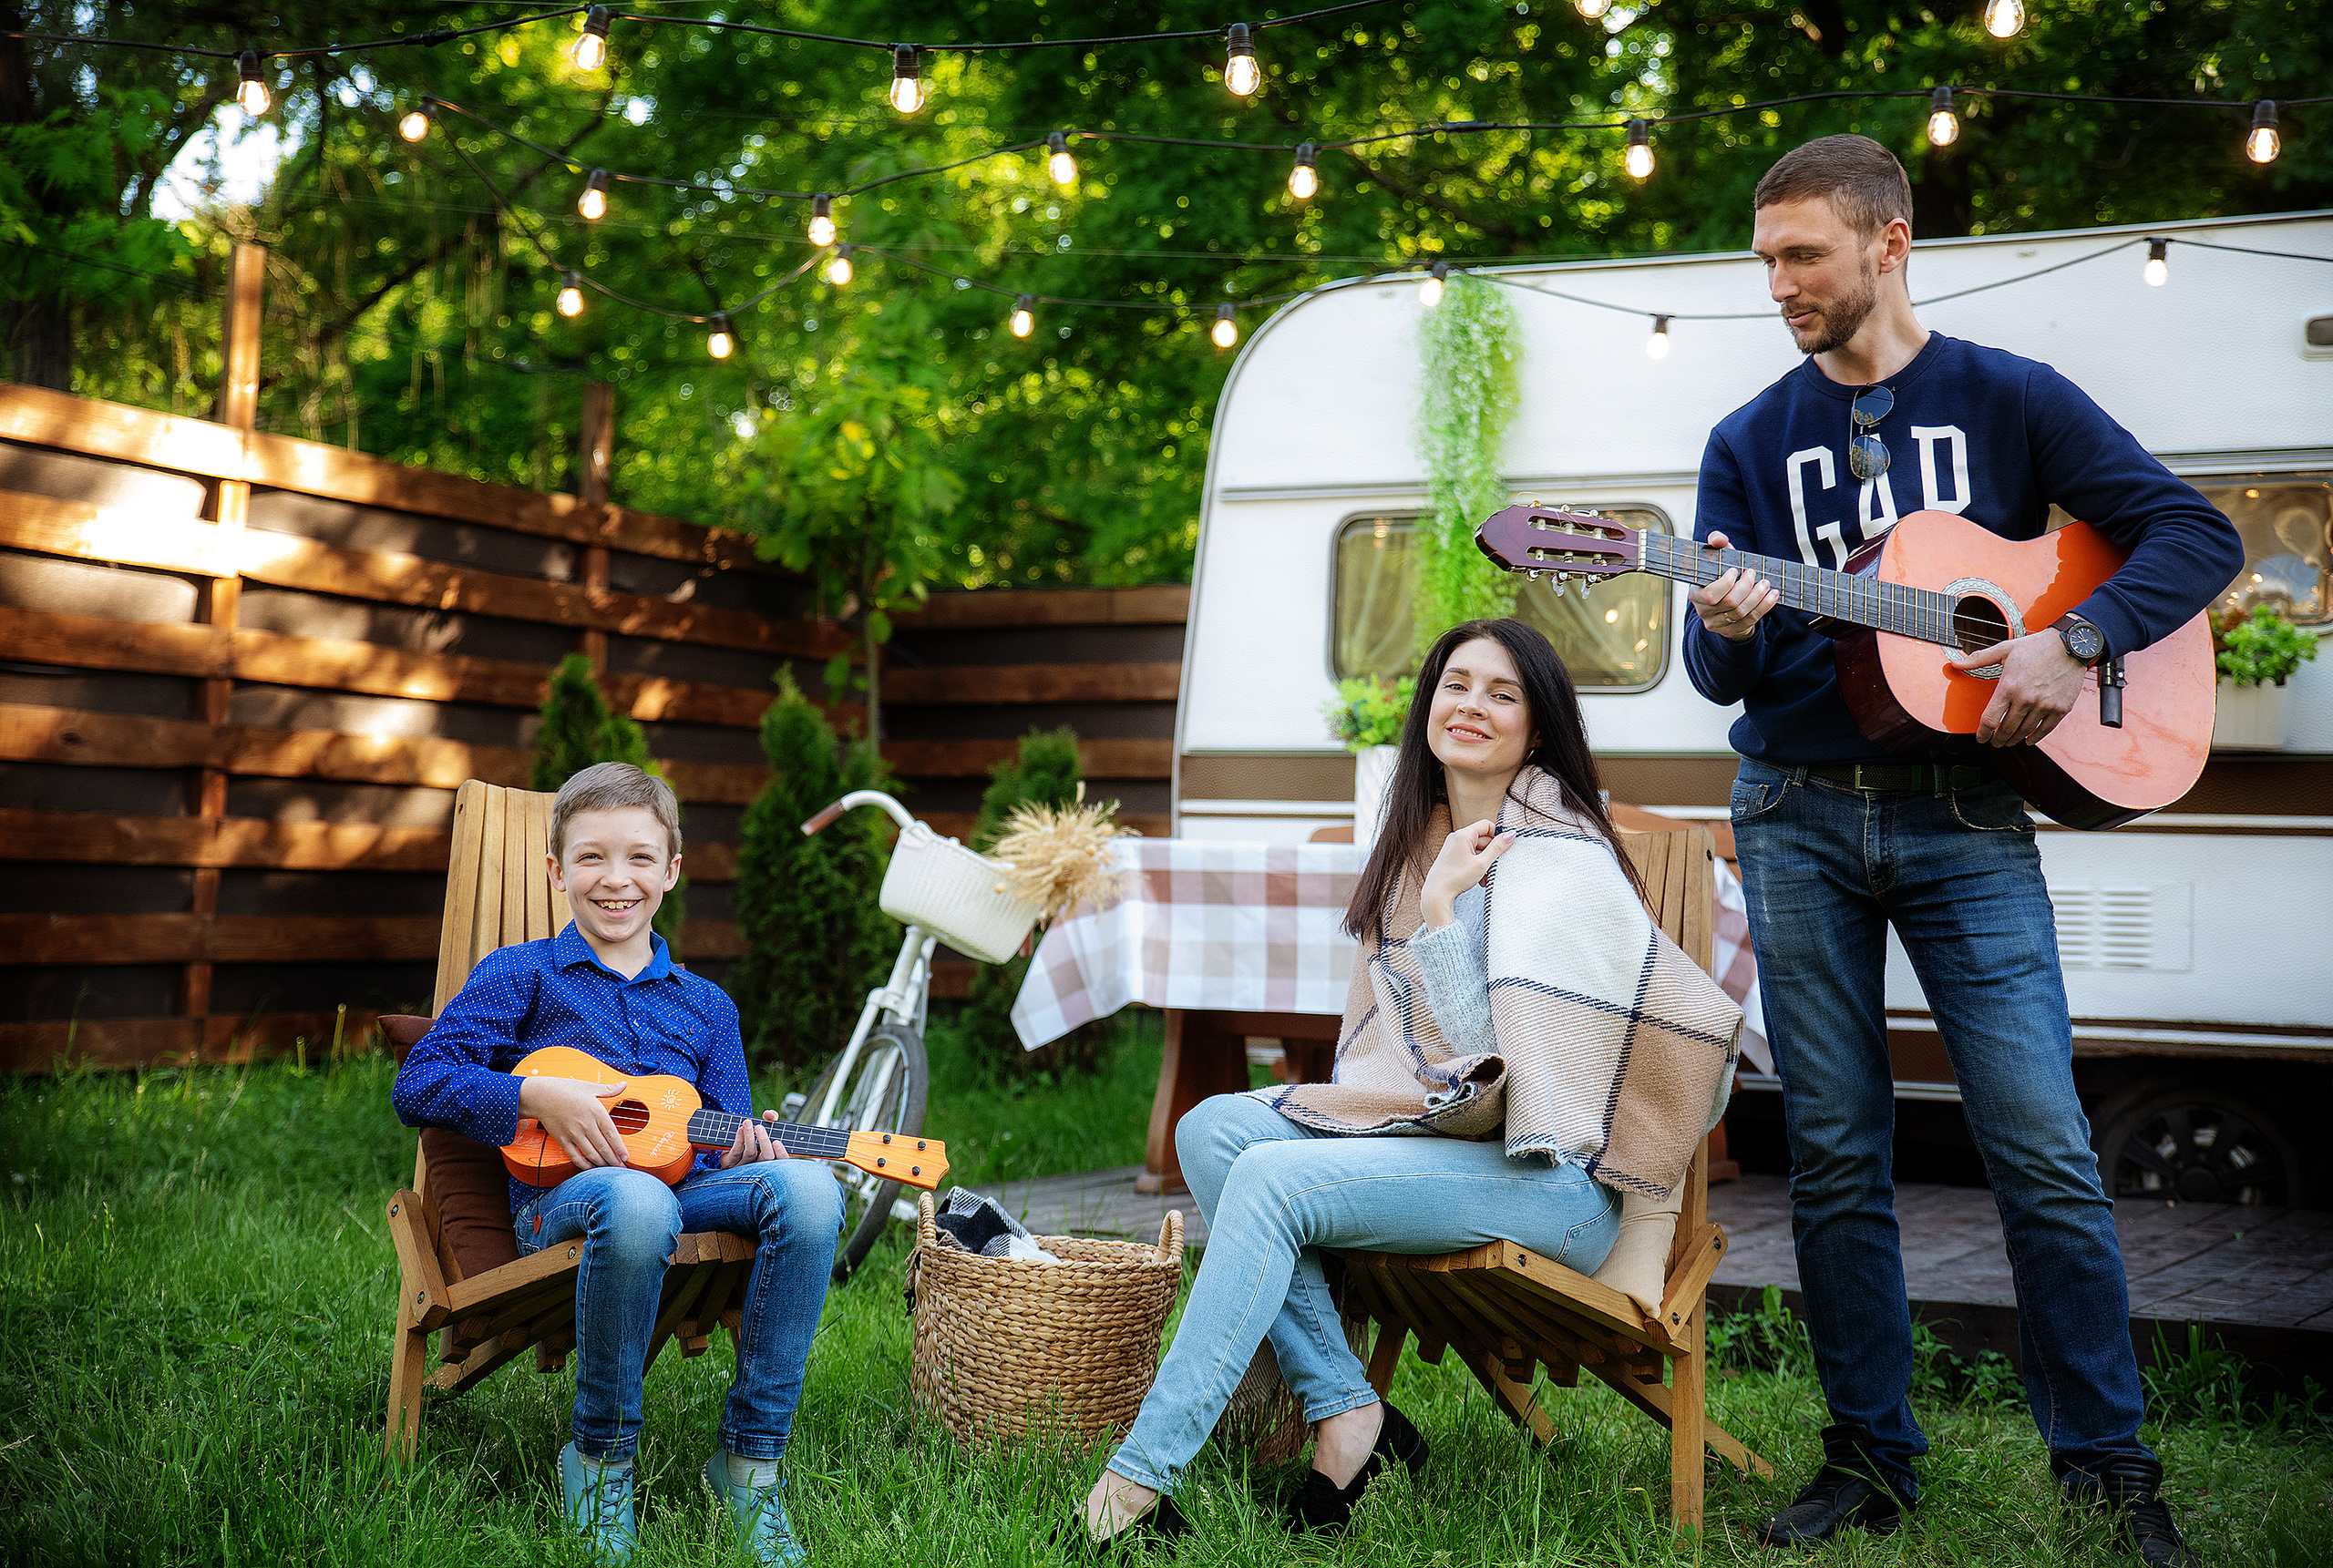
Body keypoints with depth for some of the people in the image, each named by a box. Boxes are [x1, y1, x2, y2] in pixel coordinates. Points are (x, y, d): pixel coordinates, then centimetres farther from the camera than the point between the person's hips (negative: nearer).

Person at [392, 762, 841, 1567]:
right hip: (560, 1197, -4)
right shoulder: (520, 975, 12)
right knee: (636, 1202, -42)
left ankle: (750, 1458, -20)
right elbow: (417, 1084, 2)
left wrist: (746, 1151, -3)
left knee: (807, 1185, -30)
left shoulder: (705, 1004, 24)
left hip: (686, 1185, 4)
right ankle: (600, 1458, -17)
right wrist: (538, 1094, -12)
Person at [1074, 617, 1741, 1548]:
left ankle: (1139, 1478, -25)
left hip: (1547, 1181, -8)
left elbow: (1490, 1051, -18)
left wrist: (1443, 904, -21)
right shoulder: (1420, 841, 15)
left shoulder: (1561, 856, -10)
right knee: (1212, 1127, -12)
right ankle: (1350, 1416, -16)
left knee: (1272, 1181, -26)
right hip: (1427, 1131, 8)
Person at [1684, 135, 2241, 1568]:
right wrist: (1730, 630, -21)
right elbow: (1720, 674, 3)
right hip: (1800, 815, 3)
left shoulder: (2009, 400, 4)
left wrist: (2072, 641, -15)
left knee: (2045, 1150, -7)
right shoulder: (1753, 442, 9)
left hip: (1965, 815, -2)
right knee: (1836, 1155, 5)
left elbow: (2196, 535, 0)